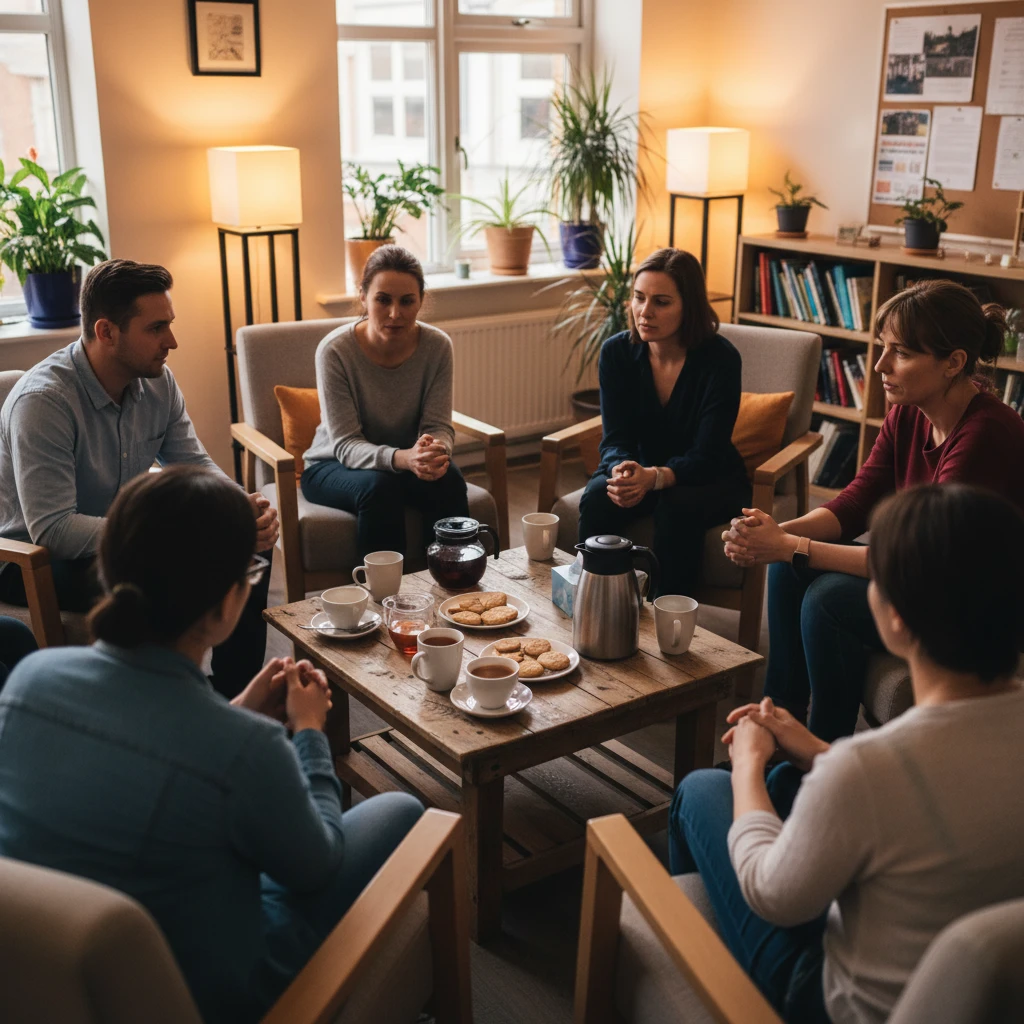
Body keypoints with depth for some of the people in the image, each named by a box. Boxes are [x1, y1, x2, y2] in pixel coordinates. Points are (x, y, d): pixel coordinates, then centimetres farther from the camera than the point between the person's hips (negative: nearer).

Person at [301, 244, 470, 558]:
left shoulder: (437, 346, -12)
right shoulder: (335, 350, -21)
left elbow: (439, 426, -11)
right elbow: (345, 444, -23)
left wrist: (437, 451, -37)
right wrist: (402, 458, -43)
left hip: (407, 461, 3)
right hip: (334, 466, -2)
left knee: (448, 480, -28)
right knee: (380, 486, -34)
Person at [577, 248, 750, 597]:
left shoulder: (720, 359, -20)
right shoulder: (616, 352, -10)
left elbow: (706, 456, -22)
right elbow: (615, 438, -11)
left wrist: (655, 477, -42)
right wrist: (623, 470, -36)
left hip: (709, 480, -2)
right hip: (640, 469, 3)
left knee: (678, 506, -34)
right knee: (596, 500, -27)